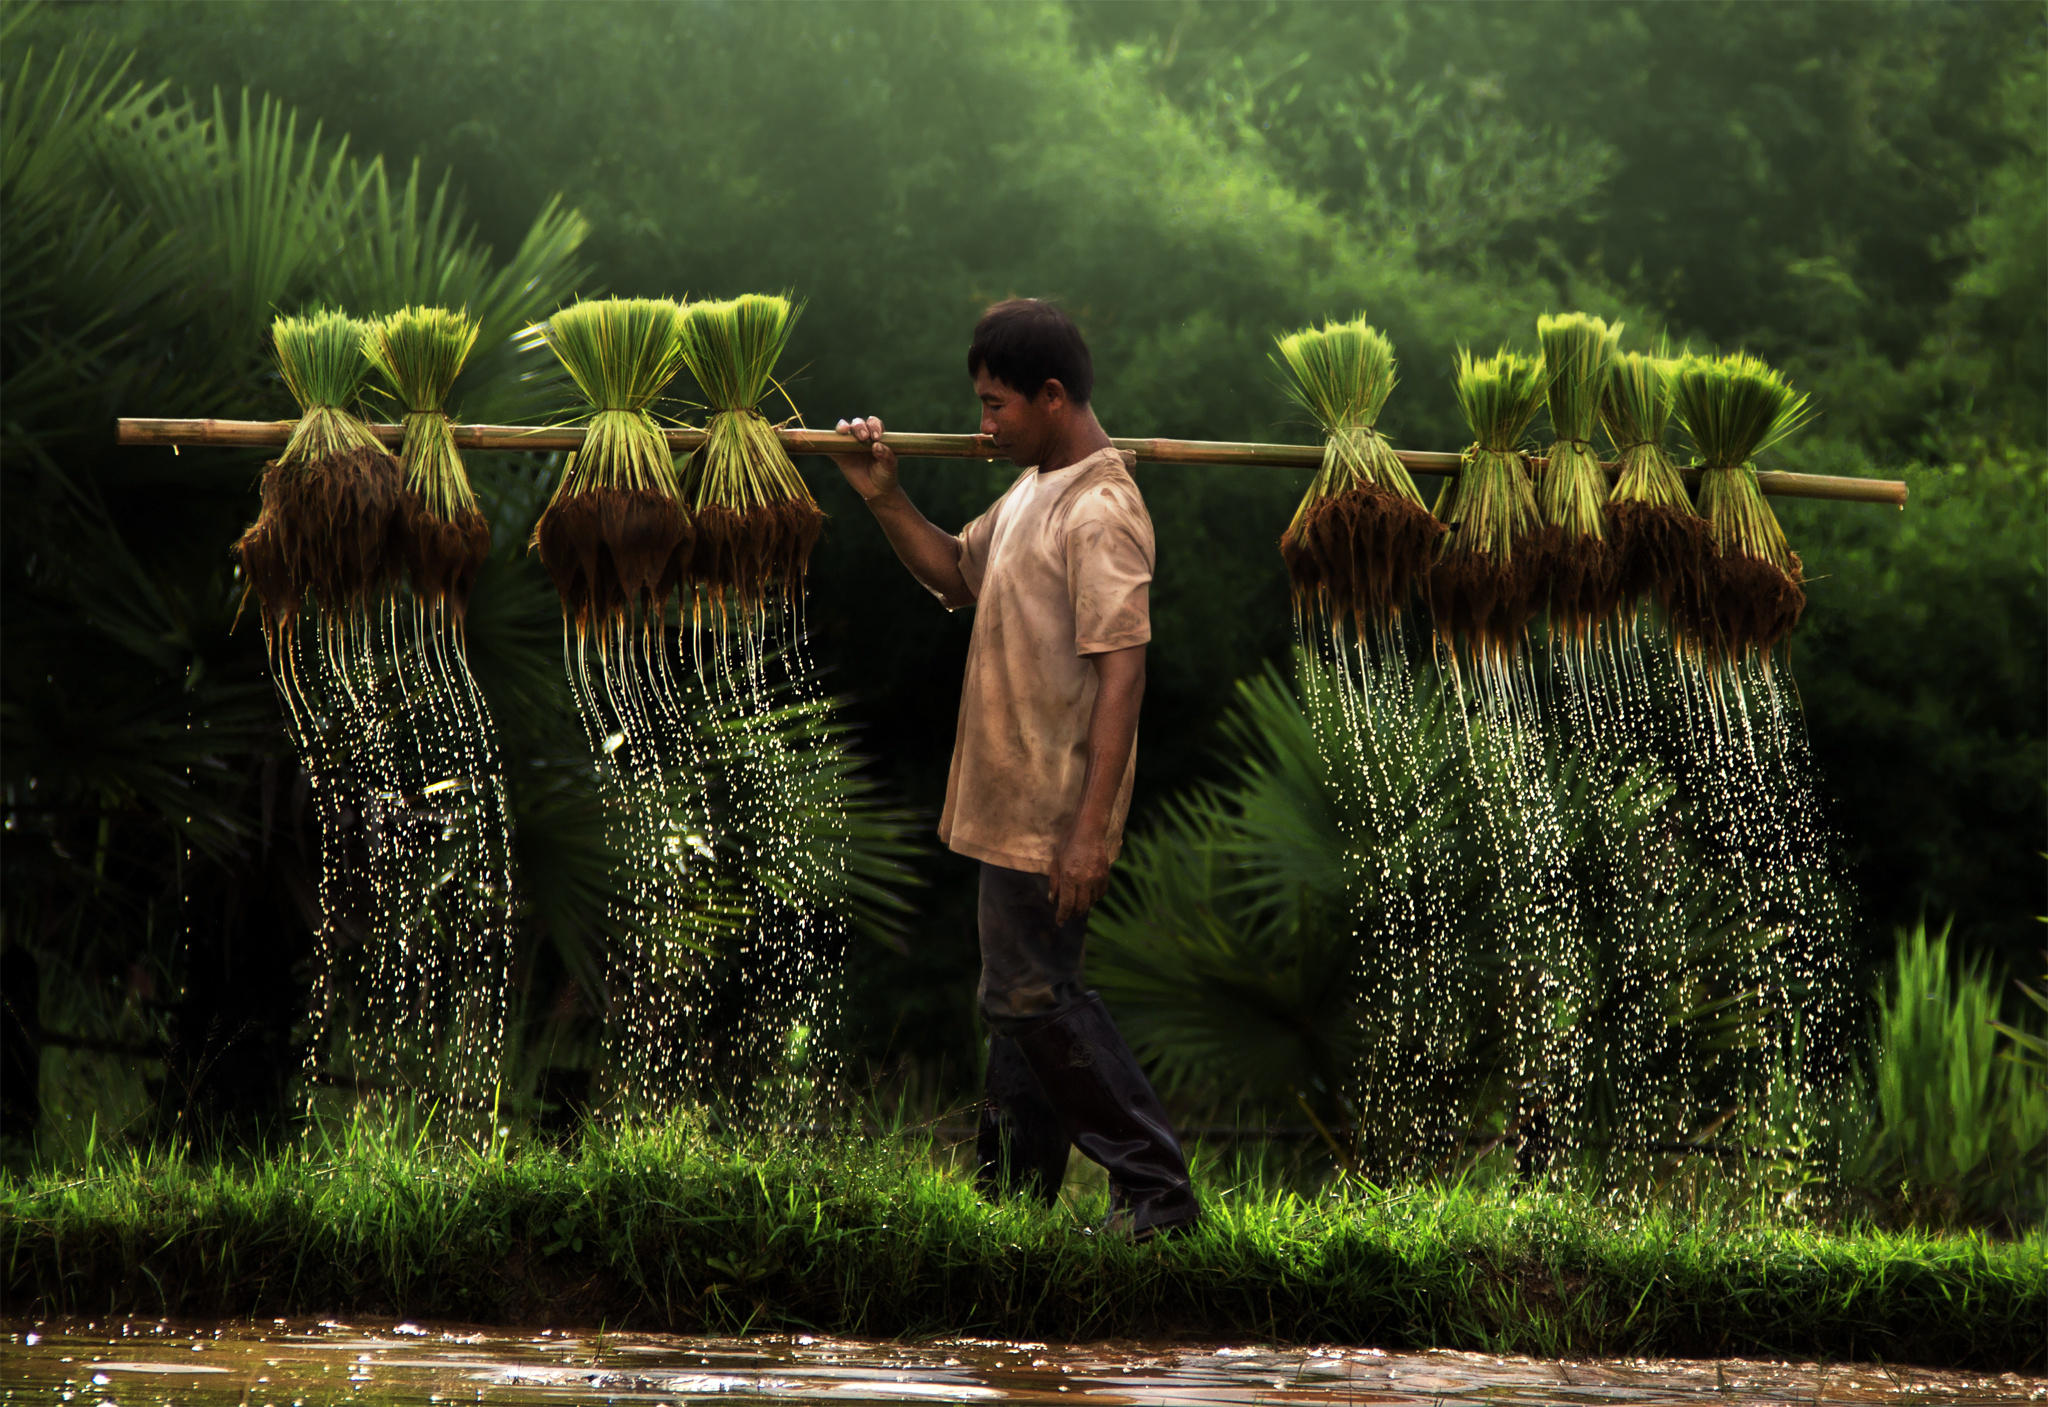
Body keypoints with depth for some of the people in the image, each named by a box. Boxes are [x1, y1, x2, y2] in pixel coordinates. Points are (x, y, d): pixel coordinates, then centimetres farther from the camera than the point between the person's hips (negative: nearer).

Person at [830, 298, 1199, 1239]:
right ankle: (1010, 1190, 25)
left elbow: (1121, 673, -25)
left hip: (1052, 809, -10)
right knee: (1022, 993, 16)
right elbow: (956, 577, 24)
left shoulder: (1100, 512, -21)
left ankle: (1154, 1188, -2)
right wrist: (883, 498, 7)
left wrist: (1089, 826, -27)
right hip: (1012, 800, 10)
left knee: (1031, 996, -6)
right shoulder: (1033, 491, 11)